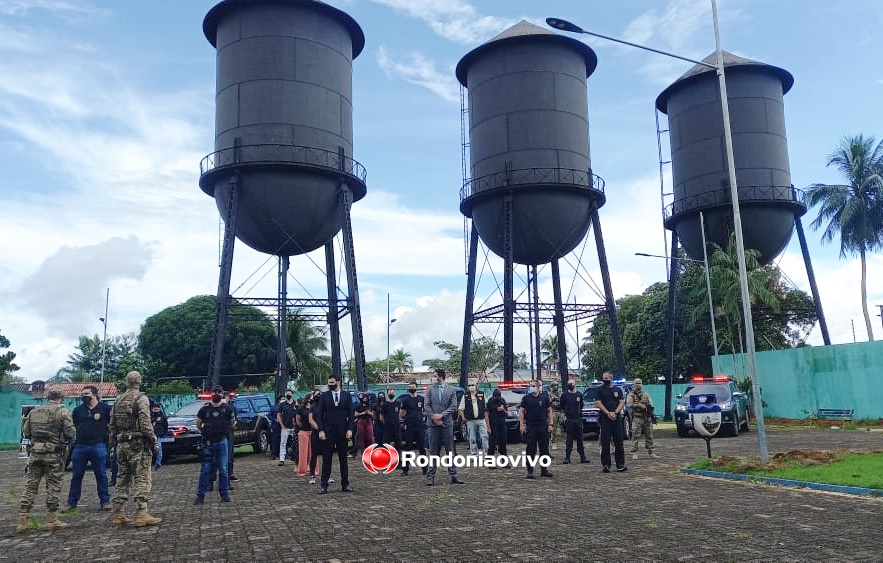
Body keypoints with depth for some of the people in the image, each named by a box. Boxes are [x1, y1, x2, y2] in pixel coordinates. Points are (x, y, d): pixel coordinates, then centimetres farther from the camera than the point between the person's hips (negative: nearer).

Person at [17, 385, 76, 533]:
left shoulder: (34, 412, 9)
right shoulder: (63, 412, -7)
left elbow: (25, 433, 10)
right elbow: (71, 434, -13)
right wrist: (67, 440, 8)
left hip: (35, 453, 4)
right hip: (54, 454, -4)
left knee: (30, 486, 8)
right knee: (53, 487, 3)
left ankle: (22, 522, 8)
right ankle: (51, 520, 8)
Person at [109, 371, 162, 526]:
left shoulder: (118, 400, 15)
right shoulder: (141, 398, -8)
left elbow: (112, 425, 16)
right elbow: (145, 422, -17)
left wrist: (114, 444, 21)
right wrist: (153, 440, -12)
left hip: (121, 444, 7)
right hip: (138, 443, -7)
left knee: (123, 479, 14)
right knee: (142, 479, -5)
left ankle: (118, 514, 16)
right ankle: (141, 514, -9)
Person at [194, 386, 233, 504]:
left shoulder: (226, 409, 0)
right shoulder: (205, 409, -1)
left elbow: (231, 422, 17)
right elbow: (198, 425, 12)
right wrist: (205, 432, 11)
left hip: (222, 442, 0)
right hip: (207, 443, 0)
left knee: (223, 470, 3)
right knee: (205, 470, 1)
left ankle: (224, 494, 11)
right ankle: (200, 495, 7)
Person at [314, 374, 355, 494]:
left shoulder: (346, 394, 4)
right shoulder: (324, 396, 2)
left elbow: (351, 413, 3)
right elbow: (319, 414, 1)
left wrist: (350, 429, -6)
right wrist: (321, 430, -8)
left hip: (343, 432, 1)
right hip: (328, 432, -1)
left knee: (343, 459, 7)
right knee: (326, 459, 1)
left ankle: (345, 484, 15)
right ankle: (323, 485, 7)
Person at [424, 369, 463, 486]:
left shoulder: (451, 390, 4)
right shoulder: (430, 390, 7)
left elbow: (453, 406, -2)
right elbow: (427, 406, 2)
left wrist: (441, 415, -10)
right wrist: (434, 417, -10)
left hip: (447, 423, 0)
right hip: (433, 423, 0)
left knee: (450, 450, 4)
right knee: (433, 451, 2)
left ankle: (453, 476, 9)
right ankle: (430, 477, 6)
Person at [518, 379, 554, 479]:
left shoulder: (545, 397, 4)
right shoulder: (526, 398, 2)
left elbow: (549, 411, 8)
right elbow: (521, 411, 4)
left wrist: (550, 424, 2)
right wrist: (522, 424, -5)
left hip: (543, 427, 1)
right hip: (530, 427, -1)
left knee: (544, 449, 8)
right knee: (530, 450, 0)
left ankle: (544, 470, 19)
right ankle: (530, 471, 6)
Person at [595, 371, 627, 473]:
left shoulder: (618, 390, 13)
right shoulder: (600, 390, 7)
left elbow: (622, 402, 6)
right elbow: (598, 403, -2)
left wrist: (615, 412, -10)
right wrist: (608, 413, -13)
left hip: (616, 418, 2)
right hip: (604, 419, -2)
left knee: (619, 442, 2)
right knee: (605, 443, -3)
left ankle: (620, 465, 5)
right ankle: (605, 465, 0)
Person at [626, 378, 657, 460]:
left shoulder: (646, 394, 18)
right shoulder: (631, 395, 1)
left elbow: (651, 404, 15)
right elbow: (629, 405, -12)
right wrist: (639, 405, -21)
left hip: (647, 418, 5)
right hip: (637, 418, -5)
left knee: (649, 436, 9)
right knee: (635, 437, -6)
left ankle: (650, 452, 18)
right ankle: (634, 453, -2)